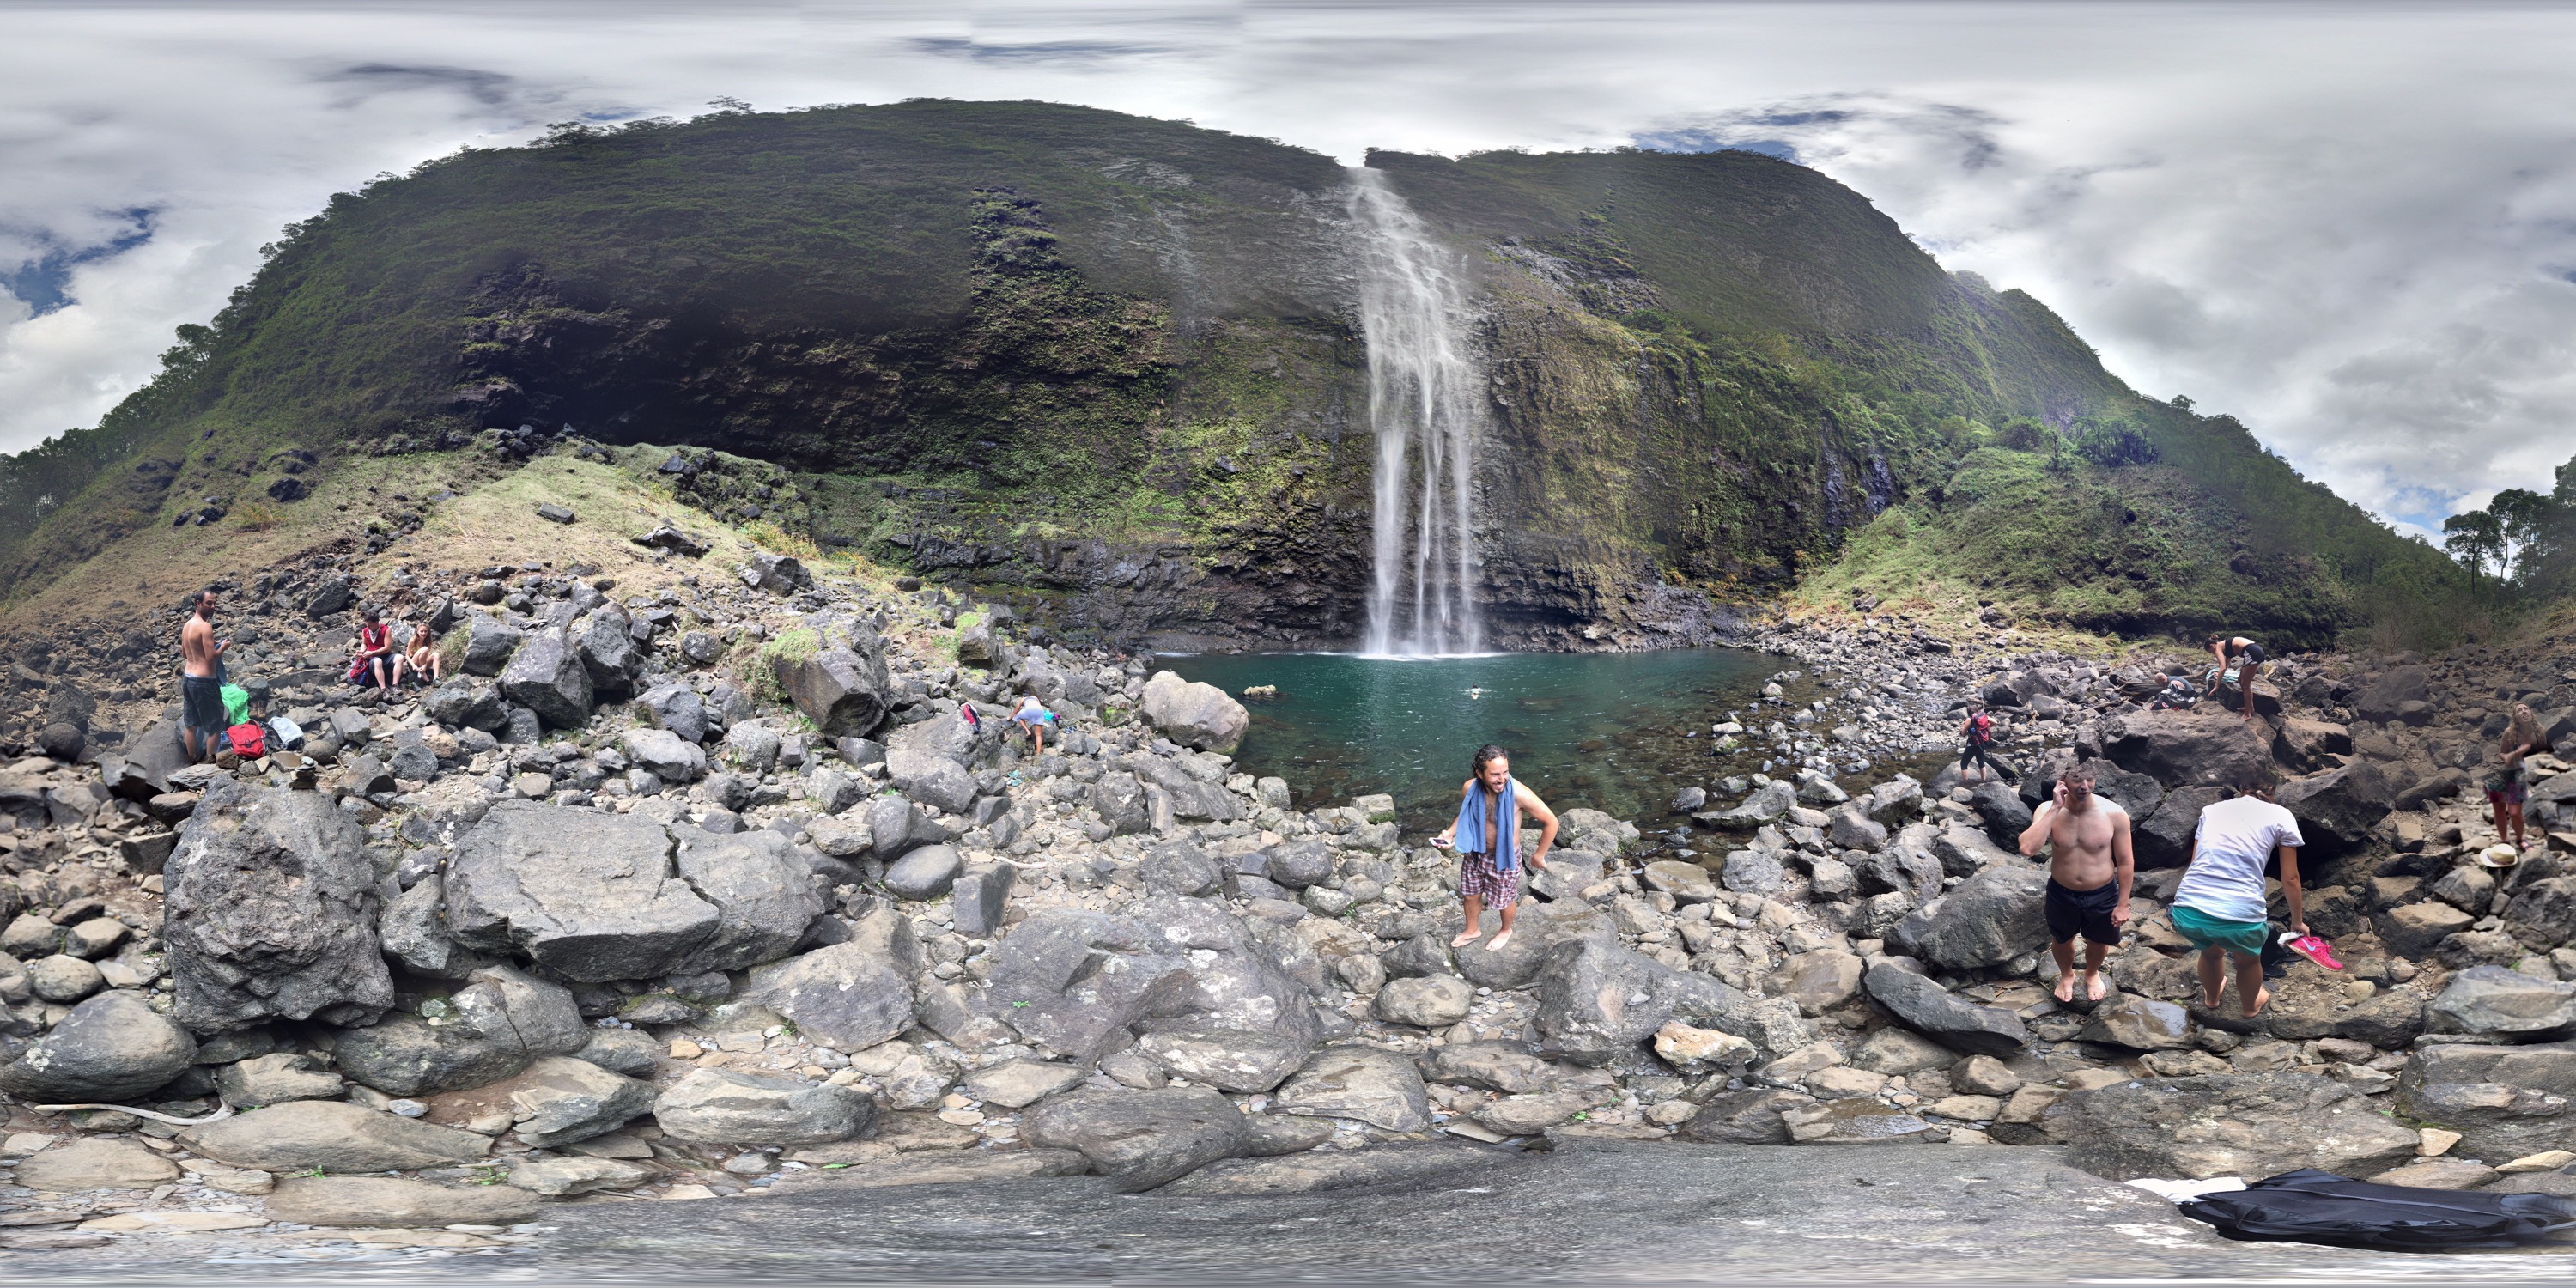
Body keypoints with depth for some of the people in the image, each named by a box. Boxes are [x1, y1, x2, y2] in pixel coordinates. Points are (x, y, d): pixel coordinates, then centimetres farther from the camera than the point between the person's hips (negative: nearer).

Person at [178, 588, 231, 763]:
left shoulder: (187, 625, 11)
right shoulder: (205, 626, -17)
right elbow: (211, 657, -22)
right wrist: (223, 646, -4)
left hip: (187, 678, 9)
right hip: (203, 681, -9)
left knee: (191, 725, 15)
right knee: (215, 726, 1)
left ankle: (193, 762, 23)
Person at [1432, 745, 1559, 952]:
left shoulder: (1519, 794, -34)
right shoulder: (1470, 788, -20)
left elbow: (1551, 822, -22)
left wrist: (1539, 855, -12)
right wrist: (1450, 834, -12)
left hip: (1504, 858, -4)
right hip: (1475, 853, 4)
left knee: (1504, 900, 21)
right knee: (1471, 895, 25)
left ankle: (1506, 931, 53)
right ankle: (1472, 930, 54)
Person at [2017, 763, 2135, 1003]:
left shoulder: (2115, 814, -22)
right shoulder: (2048, 811, -22)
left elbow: (2126, 862, -11)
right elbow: (2027, 849, -38)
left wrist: (2123, 904, -7)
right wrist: (2056, 808, -37)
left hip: (2102, 895, 0)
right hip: (2062, 893, 0)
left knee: (2099, 941, 24)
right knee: (2062, 939, 24)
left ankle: (2092, 974, 57)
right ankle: (2066, 975, 56)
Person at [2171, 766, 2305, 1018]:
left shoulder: (2212, 810, 18)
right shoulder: (2281, 816, 10)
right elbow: (2290, 879, 15)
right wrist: (2298, 921, 31)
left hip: (2187, 913, 3)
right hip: (2239, 918, -3)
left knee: (2211, 951, 38)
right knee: (2248, 959, 34)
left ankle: (2211, 996, 64)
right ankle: (2251, 1005, 59)